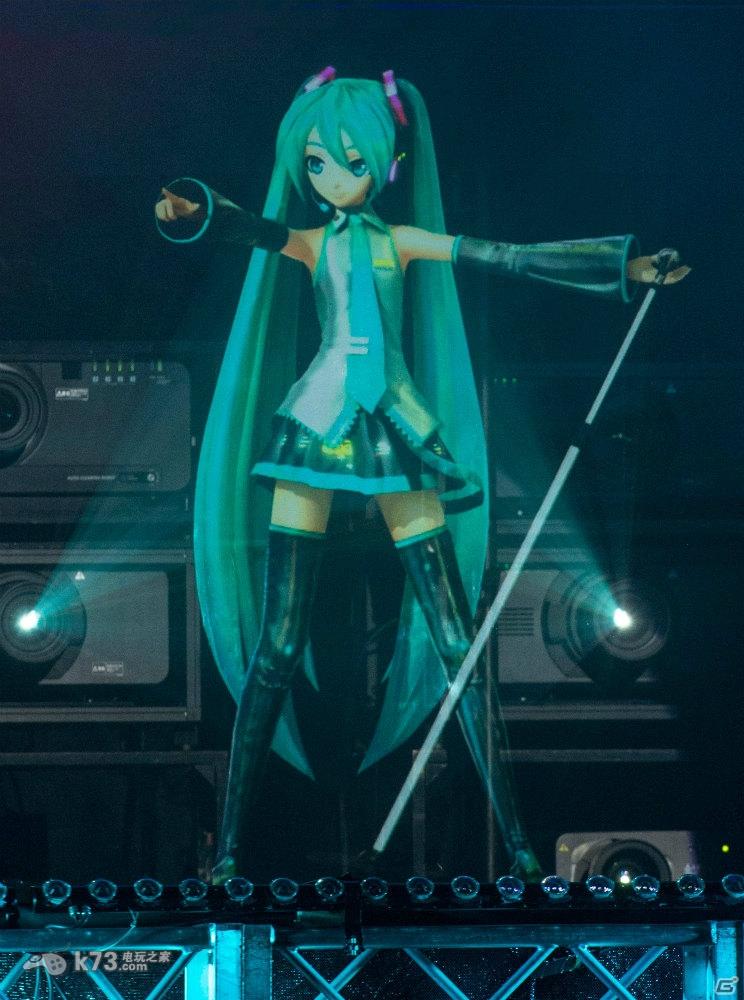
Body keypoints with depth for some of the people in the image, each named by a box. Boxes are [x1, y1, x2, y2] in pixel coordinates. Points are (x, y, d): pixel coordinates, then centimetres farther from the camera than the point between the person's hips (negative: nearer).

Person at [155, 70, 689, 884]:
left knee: (455, 642, -1)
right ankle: (231, 845, -1)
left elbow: (515, 260, 7)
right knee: (277, 644, -5)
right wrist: (192, 211, -38)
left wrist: (626, 266, 3)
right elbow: (246, 228, -15)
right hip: (314, 423, -1)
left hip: (396, 429, 1)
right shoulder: (306, 242, 6)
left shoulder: (404, 241, 9)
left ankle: (515, 842, 3)